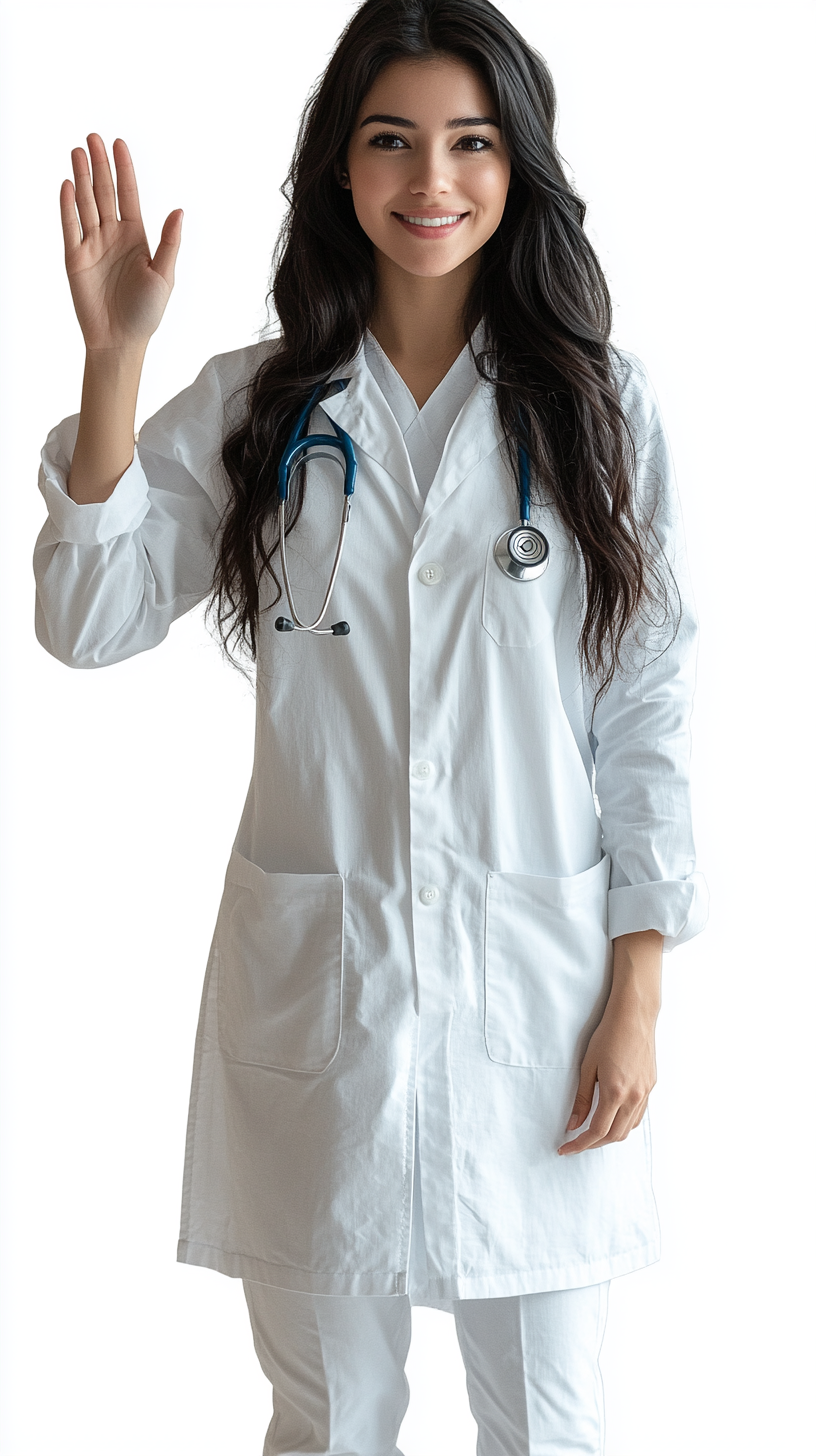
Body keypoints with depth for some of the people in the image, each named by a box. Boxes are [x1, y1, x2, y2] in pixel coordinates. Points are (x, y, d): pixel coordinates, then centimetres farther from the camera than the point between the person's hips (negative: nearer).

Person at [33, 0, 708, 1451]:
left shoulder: (599, 405, 0)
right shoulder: (251, 405, 3)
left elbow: (649, 704, 0)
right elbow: (89, 621, -5)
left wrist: (638, 992, -4)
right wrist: (111, 358, -12)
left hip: (539, 974, -1)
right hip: (316, 971, 1)